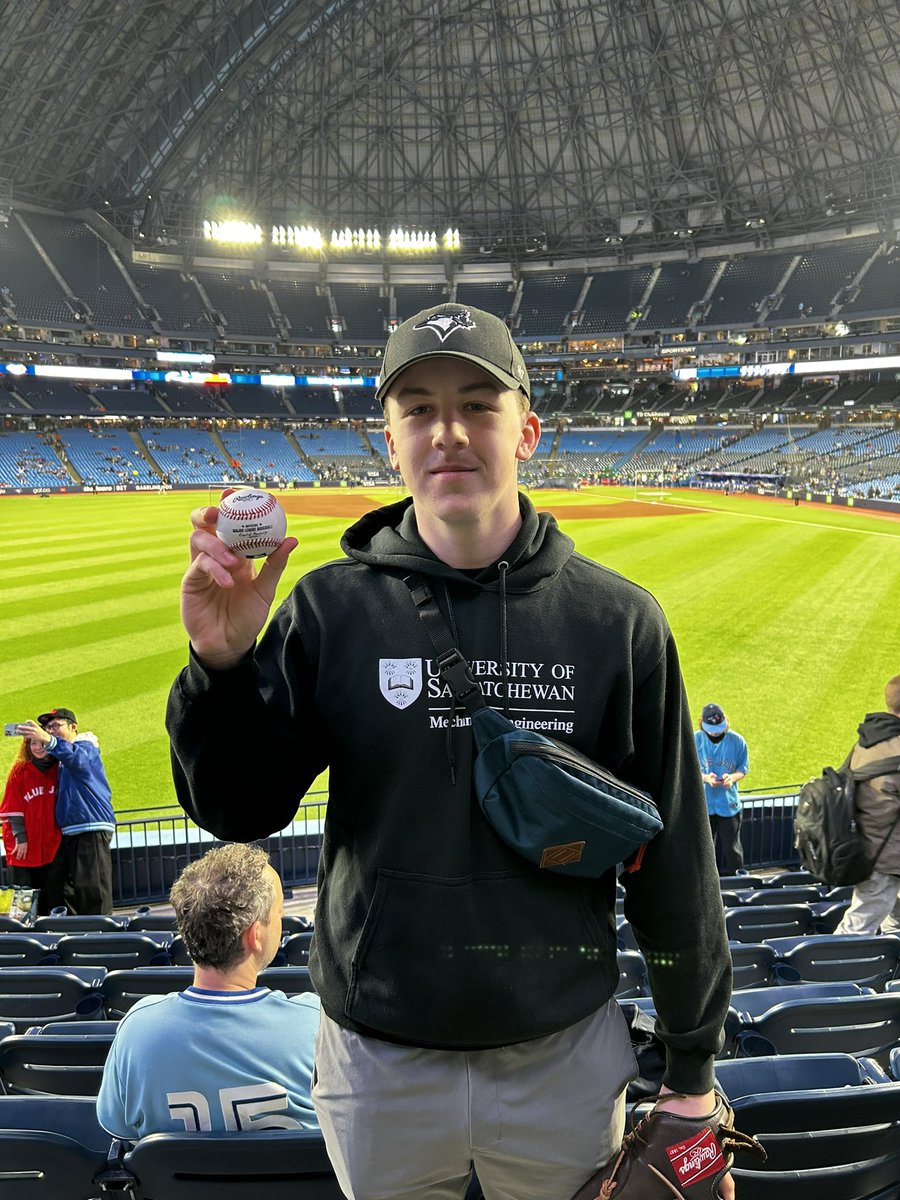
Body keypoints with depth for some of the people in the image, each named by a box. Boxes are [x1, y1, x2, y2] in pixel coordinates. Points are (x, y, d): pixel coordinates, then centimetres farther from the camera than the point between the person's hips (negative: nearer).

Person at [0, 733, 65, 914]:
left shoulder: (59, 770, 5)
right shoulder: (19, 770, 0)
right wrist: (20, 838, -10)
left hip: (52, 844, 2)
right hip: (25, 845, -2)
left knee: (53, 893, 1)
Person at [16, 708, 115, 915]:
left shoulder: (86, 747, -4)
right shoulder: (59, 758, 25)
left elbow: (77, 758, -28)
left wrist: (48, 740, -45)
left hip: (93, 828, -9)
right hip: (70, 831, 9)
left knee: (94, 888, -13)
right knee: (71, 890, 11)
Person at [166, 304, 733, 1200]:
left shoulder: (619, 621, -7)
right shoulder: (329, 610, -8)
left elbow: (673, 856, -2)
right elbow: (239, 813, -4)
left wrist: (692, 1066, 3)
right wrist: (222, 667, -22)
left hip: (565, 1055, 0)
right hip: (378, 1059, 1)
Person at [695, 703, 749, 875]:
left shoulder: (736, 741, -6)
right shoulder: (695, 740, -6)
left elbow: (743, 768, 2)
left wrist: (732, 777, -20)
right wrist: (705, 778, -21)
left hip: (729, 803, 0)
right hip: (702, 803, 1)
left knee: (731, 847, 6)